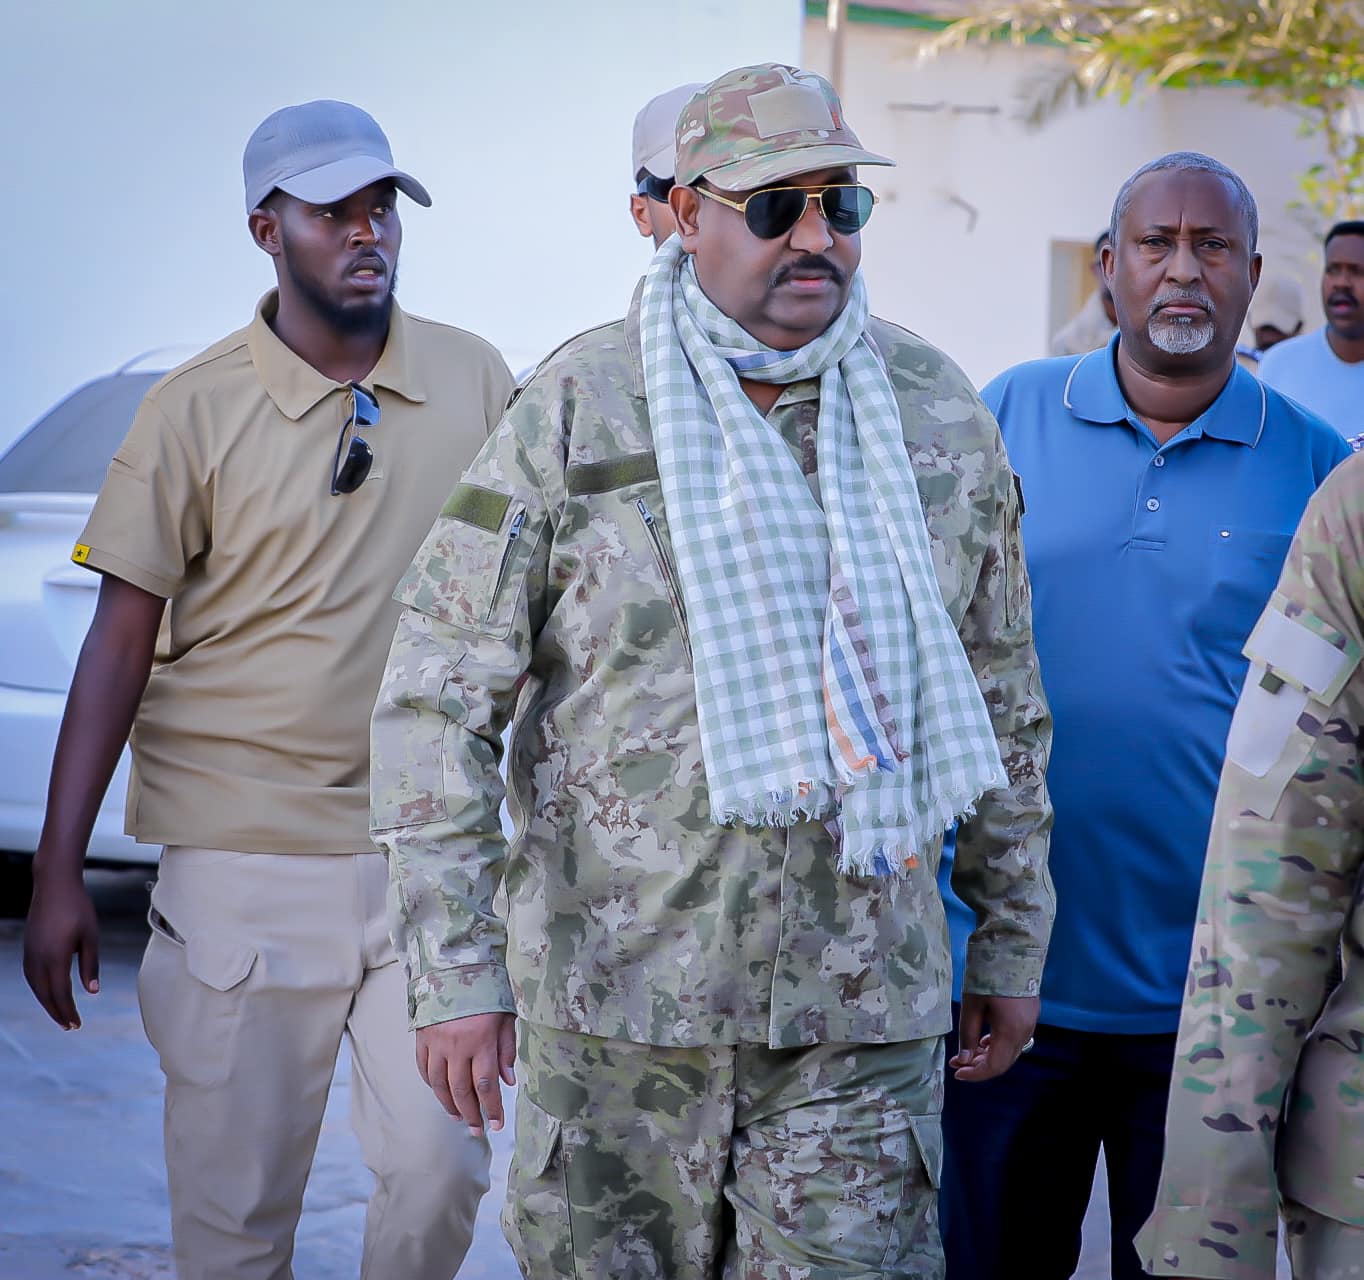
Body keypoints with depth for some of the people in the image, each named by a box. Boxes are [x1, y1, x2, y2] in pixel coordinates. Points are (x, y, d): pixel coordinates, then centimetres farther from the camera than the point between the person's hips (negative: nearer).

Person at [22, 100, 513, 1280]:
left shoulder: (475, 383, 4)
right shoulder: (196, 411, -3)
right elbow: (122, 640, -2)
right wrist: (58, 872, -5)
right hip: (243, 861, -2)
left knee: (440, 1168, 2)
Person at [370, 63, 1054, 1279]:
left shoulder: (937, 414, 5)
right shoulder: (576, 411, -4)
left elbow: (1002, 699, 14)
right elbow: (438, 699, -4)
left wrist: (1013, 943, 15)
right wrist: (456, 972, -9)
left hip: (863, 1008, 1)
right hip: (613, 997, -1)